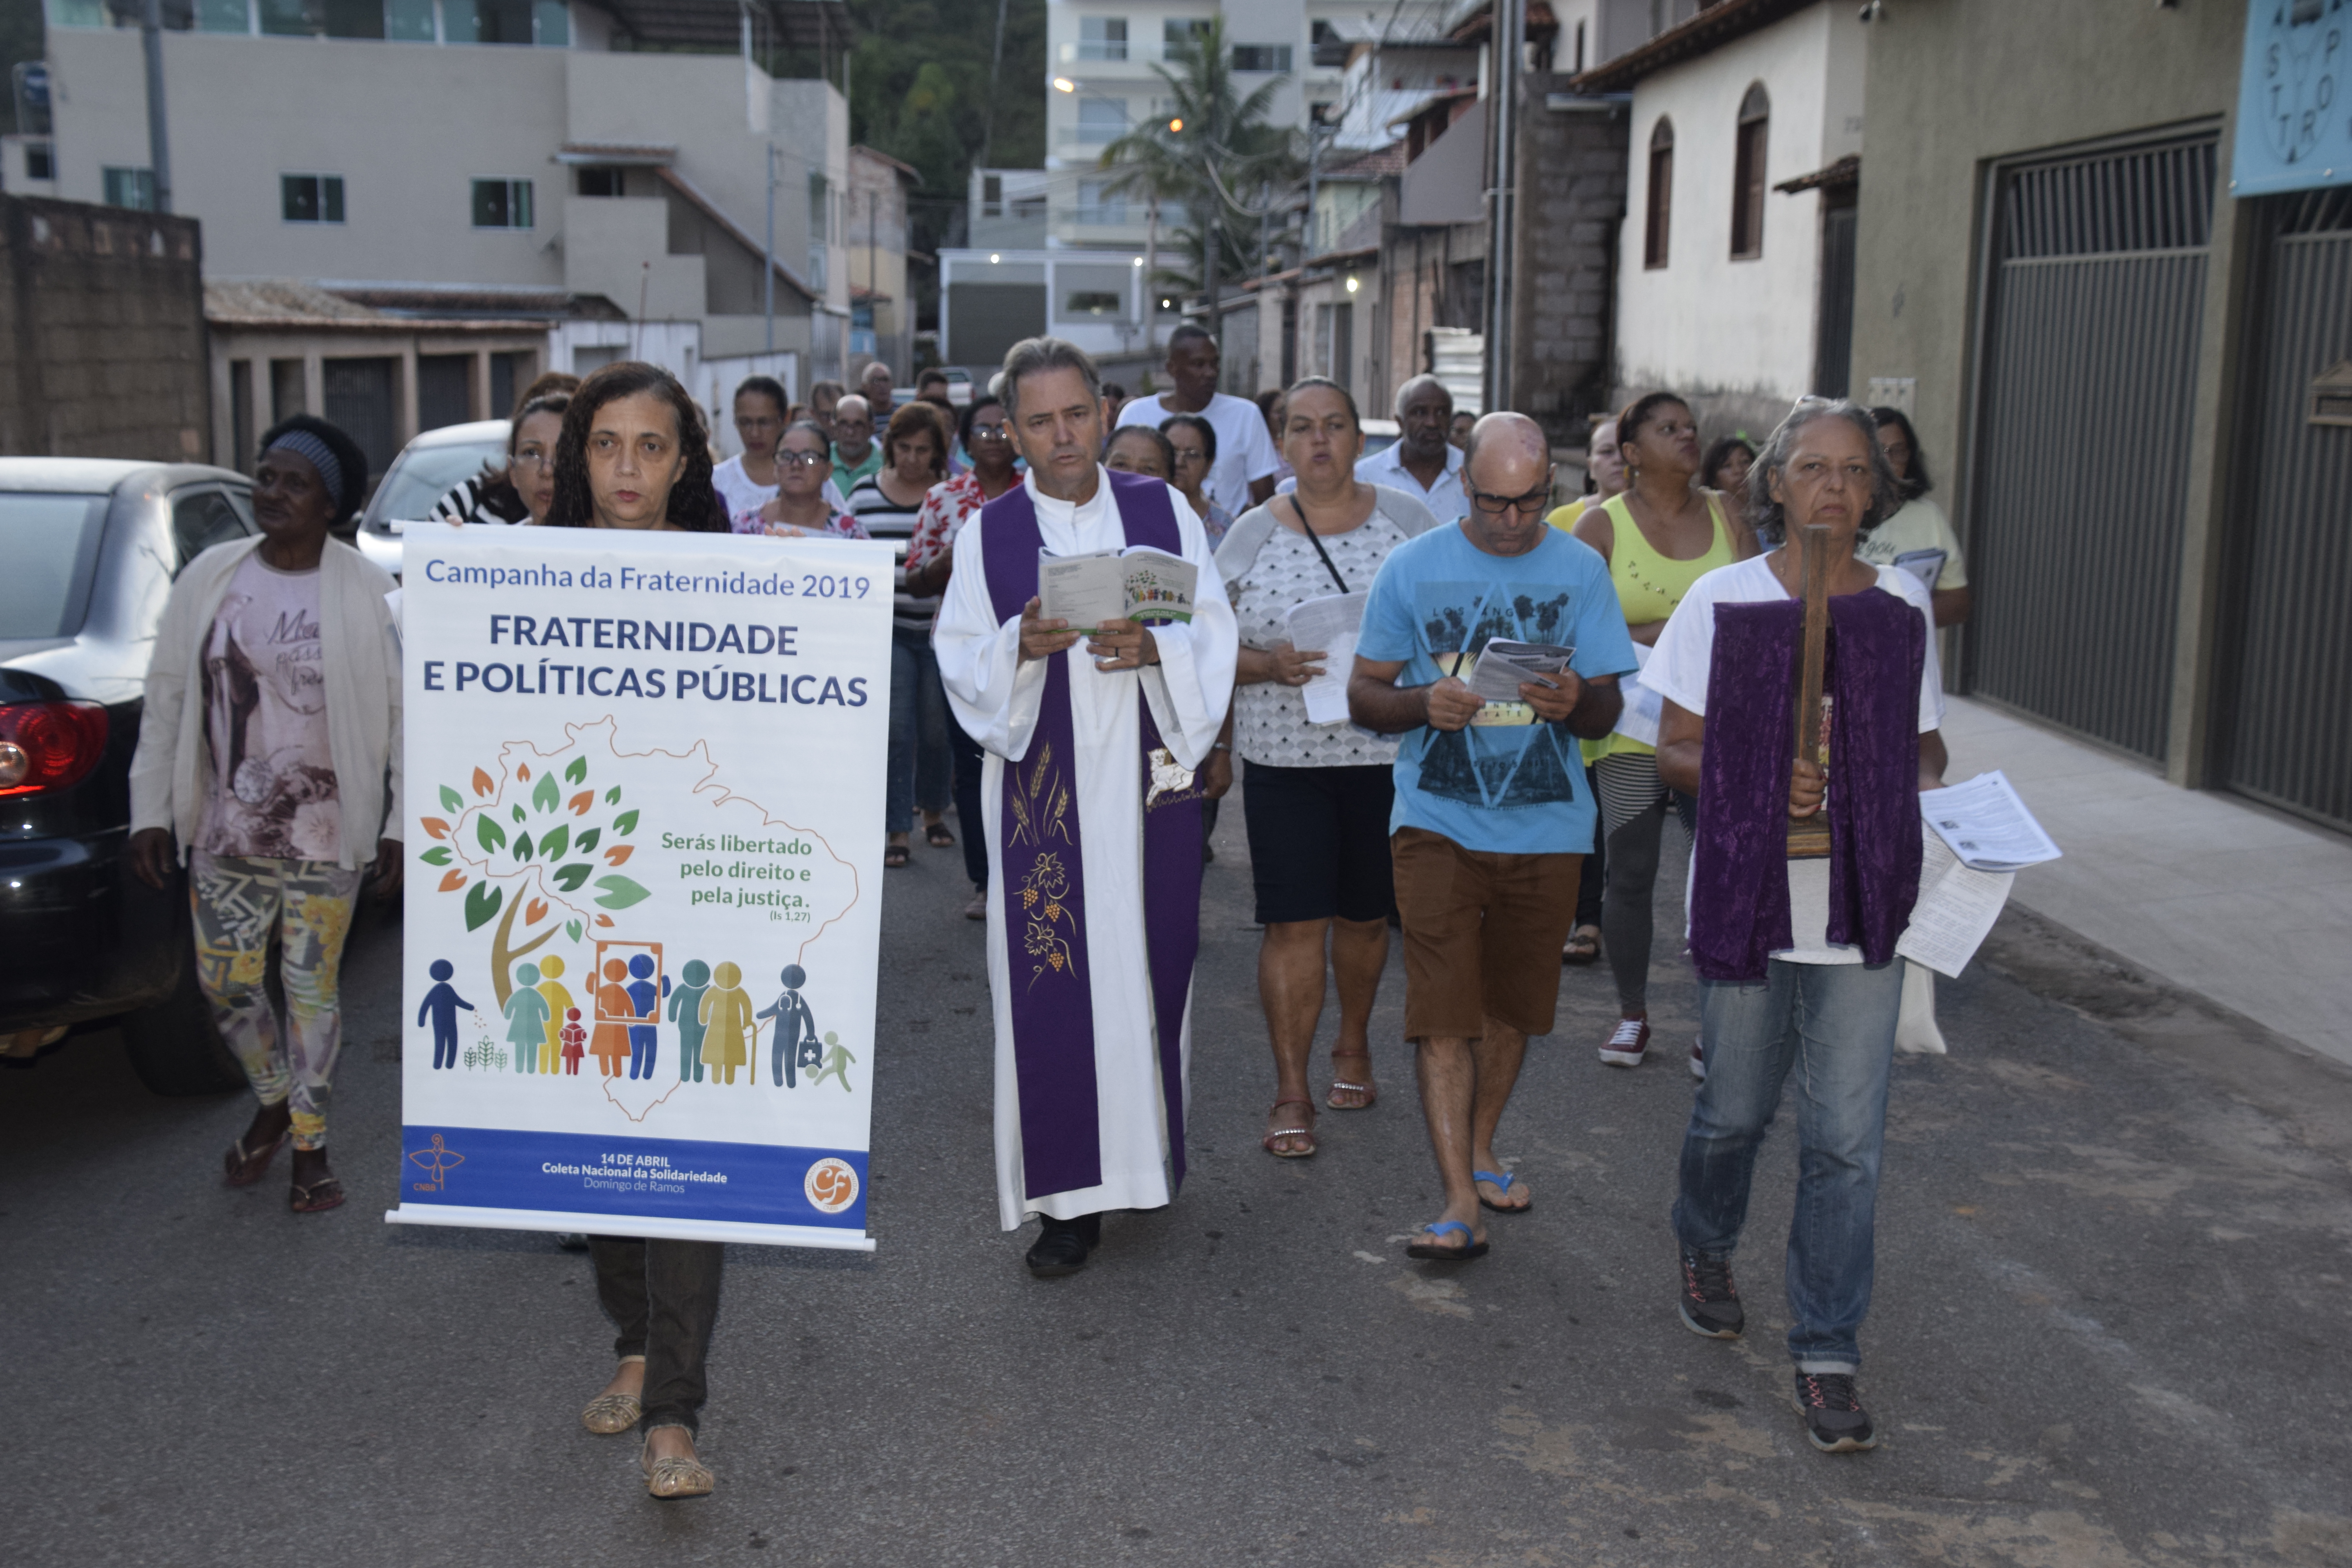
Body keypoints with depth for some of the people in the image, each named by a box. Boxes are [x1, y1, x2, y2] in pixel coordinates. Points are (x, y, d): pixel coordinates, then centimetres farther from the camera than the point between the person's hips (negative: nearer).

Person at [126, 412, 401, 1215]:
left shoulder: (365, 592, -9)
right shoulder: (210, 577, 0)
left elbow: (402, 714, -6)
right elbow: (166, 698, 5)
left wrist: (400, 825, -7)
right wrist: (151, 812, 3)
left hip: (326, 837, -3)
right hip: (225, 831, 3)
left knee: (312, 989, 7)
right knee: (225, 983, 12)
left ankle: (310, 1143, 24)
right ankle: (273, 1102, 39)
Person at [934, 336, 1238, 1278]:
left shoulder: (1163, 510, 5)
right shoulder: (988, 533, 4)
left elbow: (1214, 637, 3)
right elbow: (960, 662, 1)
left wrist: (1152, 649, -17)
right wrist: (1020, 646, -19)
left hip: (1149, 780, 1)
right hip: (1043, 790, -1)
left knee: (1152, 964, 7)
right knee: (1053, 982, -1)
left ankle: (1151, 1150, 27)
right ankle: (1072, 1192, 8)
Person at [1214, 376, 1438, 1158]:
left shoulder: (1408, 519, 2)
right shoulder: (1252, 534, 2)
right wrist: (1270, 666, -17)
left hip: (1386, 754, 1)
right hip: (1285, 757, -1)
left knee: (1365, 913, 13)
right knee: (1294, 922, -4)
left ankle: (1353, 1046, 37)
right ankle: (1291, 1093, 4)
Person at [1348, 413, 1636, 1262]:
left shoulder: (1579, 569, 3)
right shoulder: (1410, 568, 0)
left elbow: (1607, 713, 3)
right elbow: (1363, 693, 3)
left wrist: (1575, 701, -21)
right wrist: (1423, 703, -19)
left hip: (1546, 826, 2)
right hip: (1438, 821, -2)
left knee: (1511, 1004, 14)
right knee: (1443, 1012, -9)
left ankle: (1479, 1149, 35)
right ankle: (1460, 1200, -7)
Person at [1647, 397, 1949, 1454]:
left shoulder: (1903, 608, 6)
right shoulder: (1722, 601, -1)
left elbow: (1924, 745, 17)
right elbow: (1676, 752, 0)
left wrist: (1930, 797, -5)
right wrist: (1766, 787, -17)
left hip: (1866, 901, 1)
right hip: (1747, 892, -1)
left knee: (1846, 1138, -1)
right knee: (1734, 1110, 13)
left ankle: (1827, 1354, 11)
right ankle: (1706, 1250, 45)